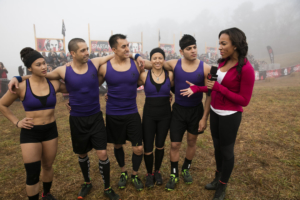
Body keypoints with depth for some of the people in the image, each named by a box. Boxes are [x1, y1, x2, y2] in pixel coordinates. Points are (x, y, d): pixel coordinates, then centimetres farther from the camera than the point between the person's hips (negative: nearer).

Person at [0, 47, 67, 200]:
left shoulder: (54, 84, -4)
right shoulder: (22, 87, -11)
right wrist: (16, 122, -3)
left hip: (50, 130, 3)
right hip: (30, 133, -3)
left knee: (47, 166, 19)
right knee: (32, 174, 2)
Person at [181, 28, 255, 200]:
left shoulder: (246, 69, -20)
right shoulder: (223, 62, 1)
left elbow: (244, 100, -18)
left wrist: (219, 88, -22)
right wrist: (196, 89, -3)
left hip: (230, 116, -7)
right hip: (215, 112, 7)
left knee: (227, 150, 12)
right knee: (217, 147, 21)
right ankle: (217, 179, 44)